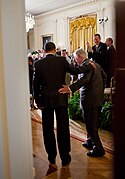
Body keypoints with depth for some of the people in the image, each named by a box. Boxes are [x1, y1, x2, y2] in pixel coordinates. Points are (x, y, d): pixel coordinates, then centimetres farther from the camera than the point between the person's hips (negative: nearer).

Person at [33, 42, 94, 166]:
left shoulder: (38, 63, -2)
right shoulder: (62, 60, -6)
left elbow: (35, 84, 0)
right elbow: (75, 70, -11)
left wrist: (37, 100, 9)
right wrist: (90, 66, 3)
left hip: (45, 100, 1)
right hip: (60, 98, -1)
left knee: (48, 129, 13)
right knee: (63, 128, 8)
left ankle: (51, 156, 26)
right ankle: (65, 157, 18)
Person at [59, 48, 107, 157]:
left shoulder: (85, 65, -17)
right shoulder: (95, 64, 12)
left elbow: (84, 79, -34)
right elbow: (104, 76, 21)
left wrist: (70, 88, -43)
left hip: (90, 99, -10)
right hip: (98, 98, 10)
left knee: (91, 125, 1)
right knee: (93, 123, 21)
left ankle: (98, 149, 9)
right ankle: (91, 142, 37)